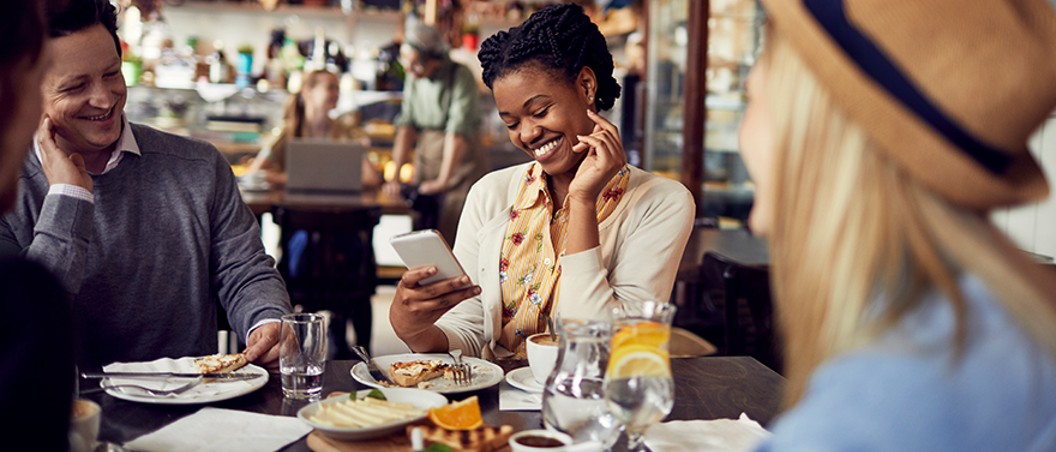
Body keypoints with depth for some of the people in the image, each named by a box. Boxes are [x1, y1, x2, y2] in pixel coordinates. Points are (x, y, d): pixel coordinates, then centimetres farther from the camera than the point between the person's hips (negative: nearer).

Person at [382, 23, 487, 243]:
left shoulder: (461, 76, -13)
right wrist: (395, 176, -7)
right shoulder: (414, 78, 7)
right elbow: (407, 125, 2)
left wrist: (443, 180, -24)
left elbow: (458, 130, -19)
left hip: (460, 161, -5)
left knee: (452, 237, -12)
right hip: (425, 158, 6)